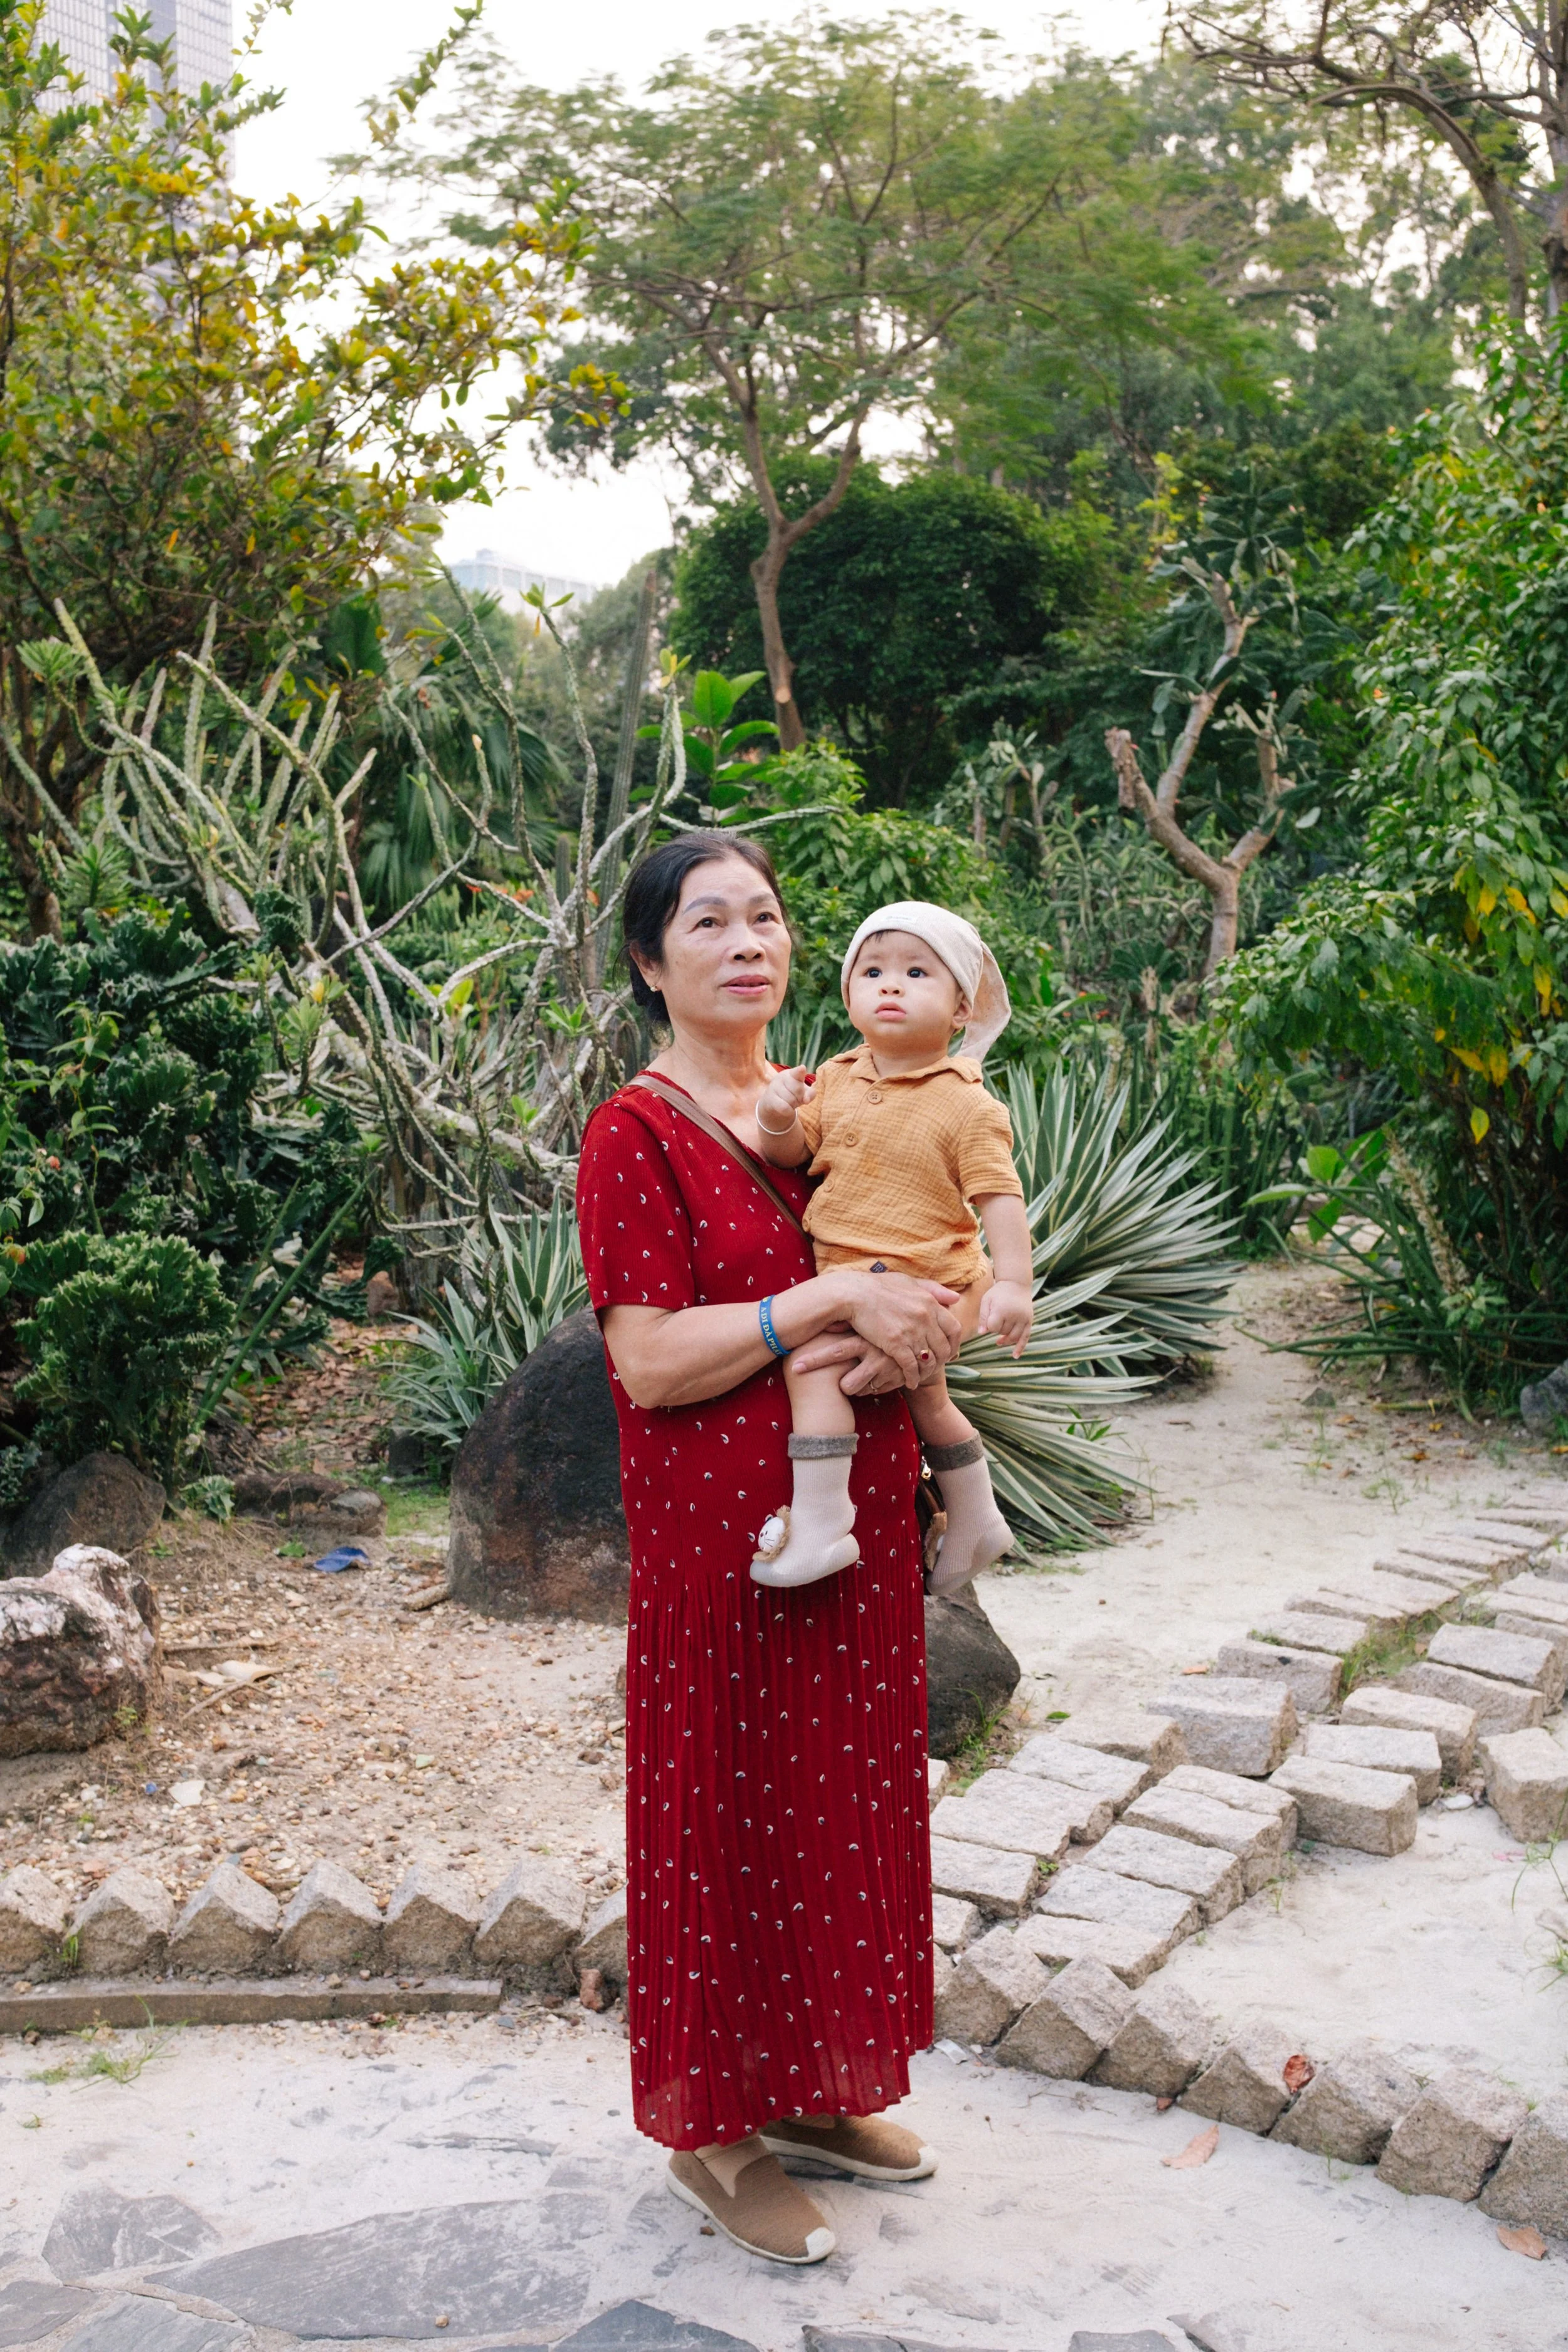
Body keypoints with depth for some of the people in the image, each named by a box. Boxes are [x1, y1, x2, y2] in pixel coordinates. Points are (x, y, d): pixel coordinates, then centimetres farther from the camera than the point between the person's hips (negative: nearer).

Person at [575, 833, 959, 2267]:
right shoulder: (638, 1134, -11)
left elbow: (925, 1275, 14)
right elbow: (651, 1362, -19)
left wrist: (908, 1335, -9)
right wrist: (838, 1300, -23)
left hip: (856, 1520, 7)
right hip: (724, 1535, -7)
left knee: (845, 1797, 15)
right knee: (729, 1813, 4)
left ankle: (817, 2090, 33)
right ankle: (713, 2134, 22)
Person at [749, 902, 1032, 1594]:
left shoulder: (969, 1107, -11)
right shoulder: (837, 1078, 6)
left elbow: (1000, 1198, -15)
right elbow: (792, 1154, 5)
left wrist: (1012, 1284, -25)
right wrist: (778, 1119, -17)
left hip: (919, 1285, -8)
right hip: (847, 1278, 8)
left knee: (810, 1354, -24)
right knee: (926, 1397, 22)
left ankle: (818, 1523, -22)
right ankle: (974, 1521, 42)